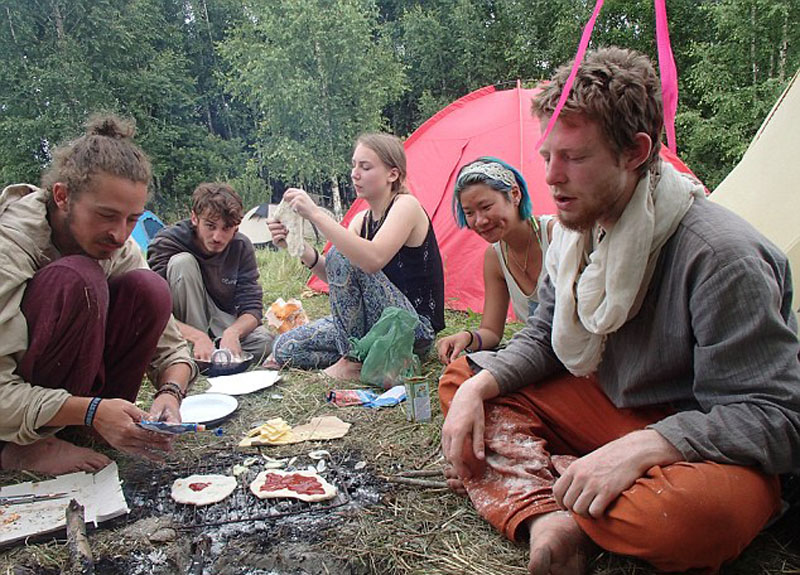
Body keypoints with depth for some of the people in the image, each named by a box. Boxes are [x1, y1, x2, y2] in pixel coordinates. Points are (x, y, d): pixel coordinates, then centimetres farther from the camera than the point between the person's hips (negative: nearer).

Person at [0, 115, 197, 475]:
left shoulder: (119, 249, -7)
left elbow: (170, 348, -6)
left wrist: (170, 392, -26)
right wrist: (92, 411, -39)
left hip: (63, 383, 6)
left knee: (148, 290, -16)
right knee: (77, 280, -30)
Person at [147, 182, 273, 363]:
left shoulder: (241, 247, -12)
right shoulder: (167, 243, -21)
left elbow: (252, 307, -14)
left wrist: (232, 332, -36)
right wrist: (197, 336, -44)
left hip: (220, 323, 2)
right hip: (183, 325, -1)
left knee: (263, 341, -27)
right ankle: (197, 357, -24)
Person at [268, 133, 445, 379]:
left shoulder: (406, 206, -14)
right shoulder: (361, 220, 10)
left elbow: (373, 260, -34)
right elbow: (335, 277, -2)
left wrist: (316, 215, -34)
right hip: (373, 325, 8)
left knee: (341, 256, -27)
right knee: (285, 348, 0)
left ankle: (353, 362, -15)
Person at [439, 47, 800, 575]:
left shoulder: (721, 255, -26)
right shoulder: (579, 231, -1)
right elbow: (543, 338, 8)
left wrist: (637, 449, -35)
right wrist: (478, 387, -10)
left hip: (698, 448, -7)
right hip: (611, 406, 7)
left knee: (690, 510, -42)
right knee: (462, 380, 1)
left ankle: (514, 481, -14)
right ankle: (544, 518, -21)